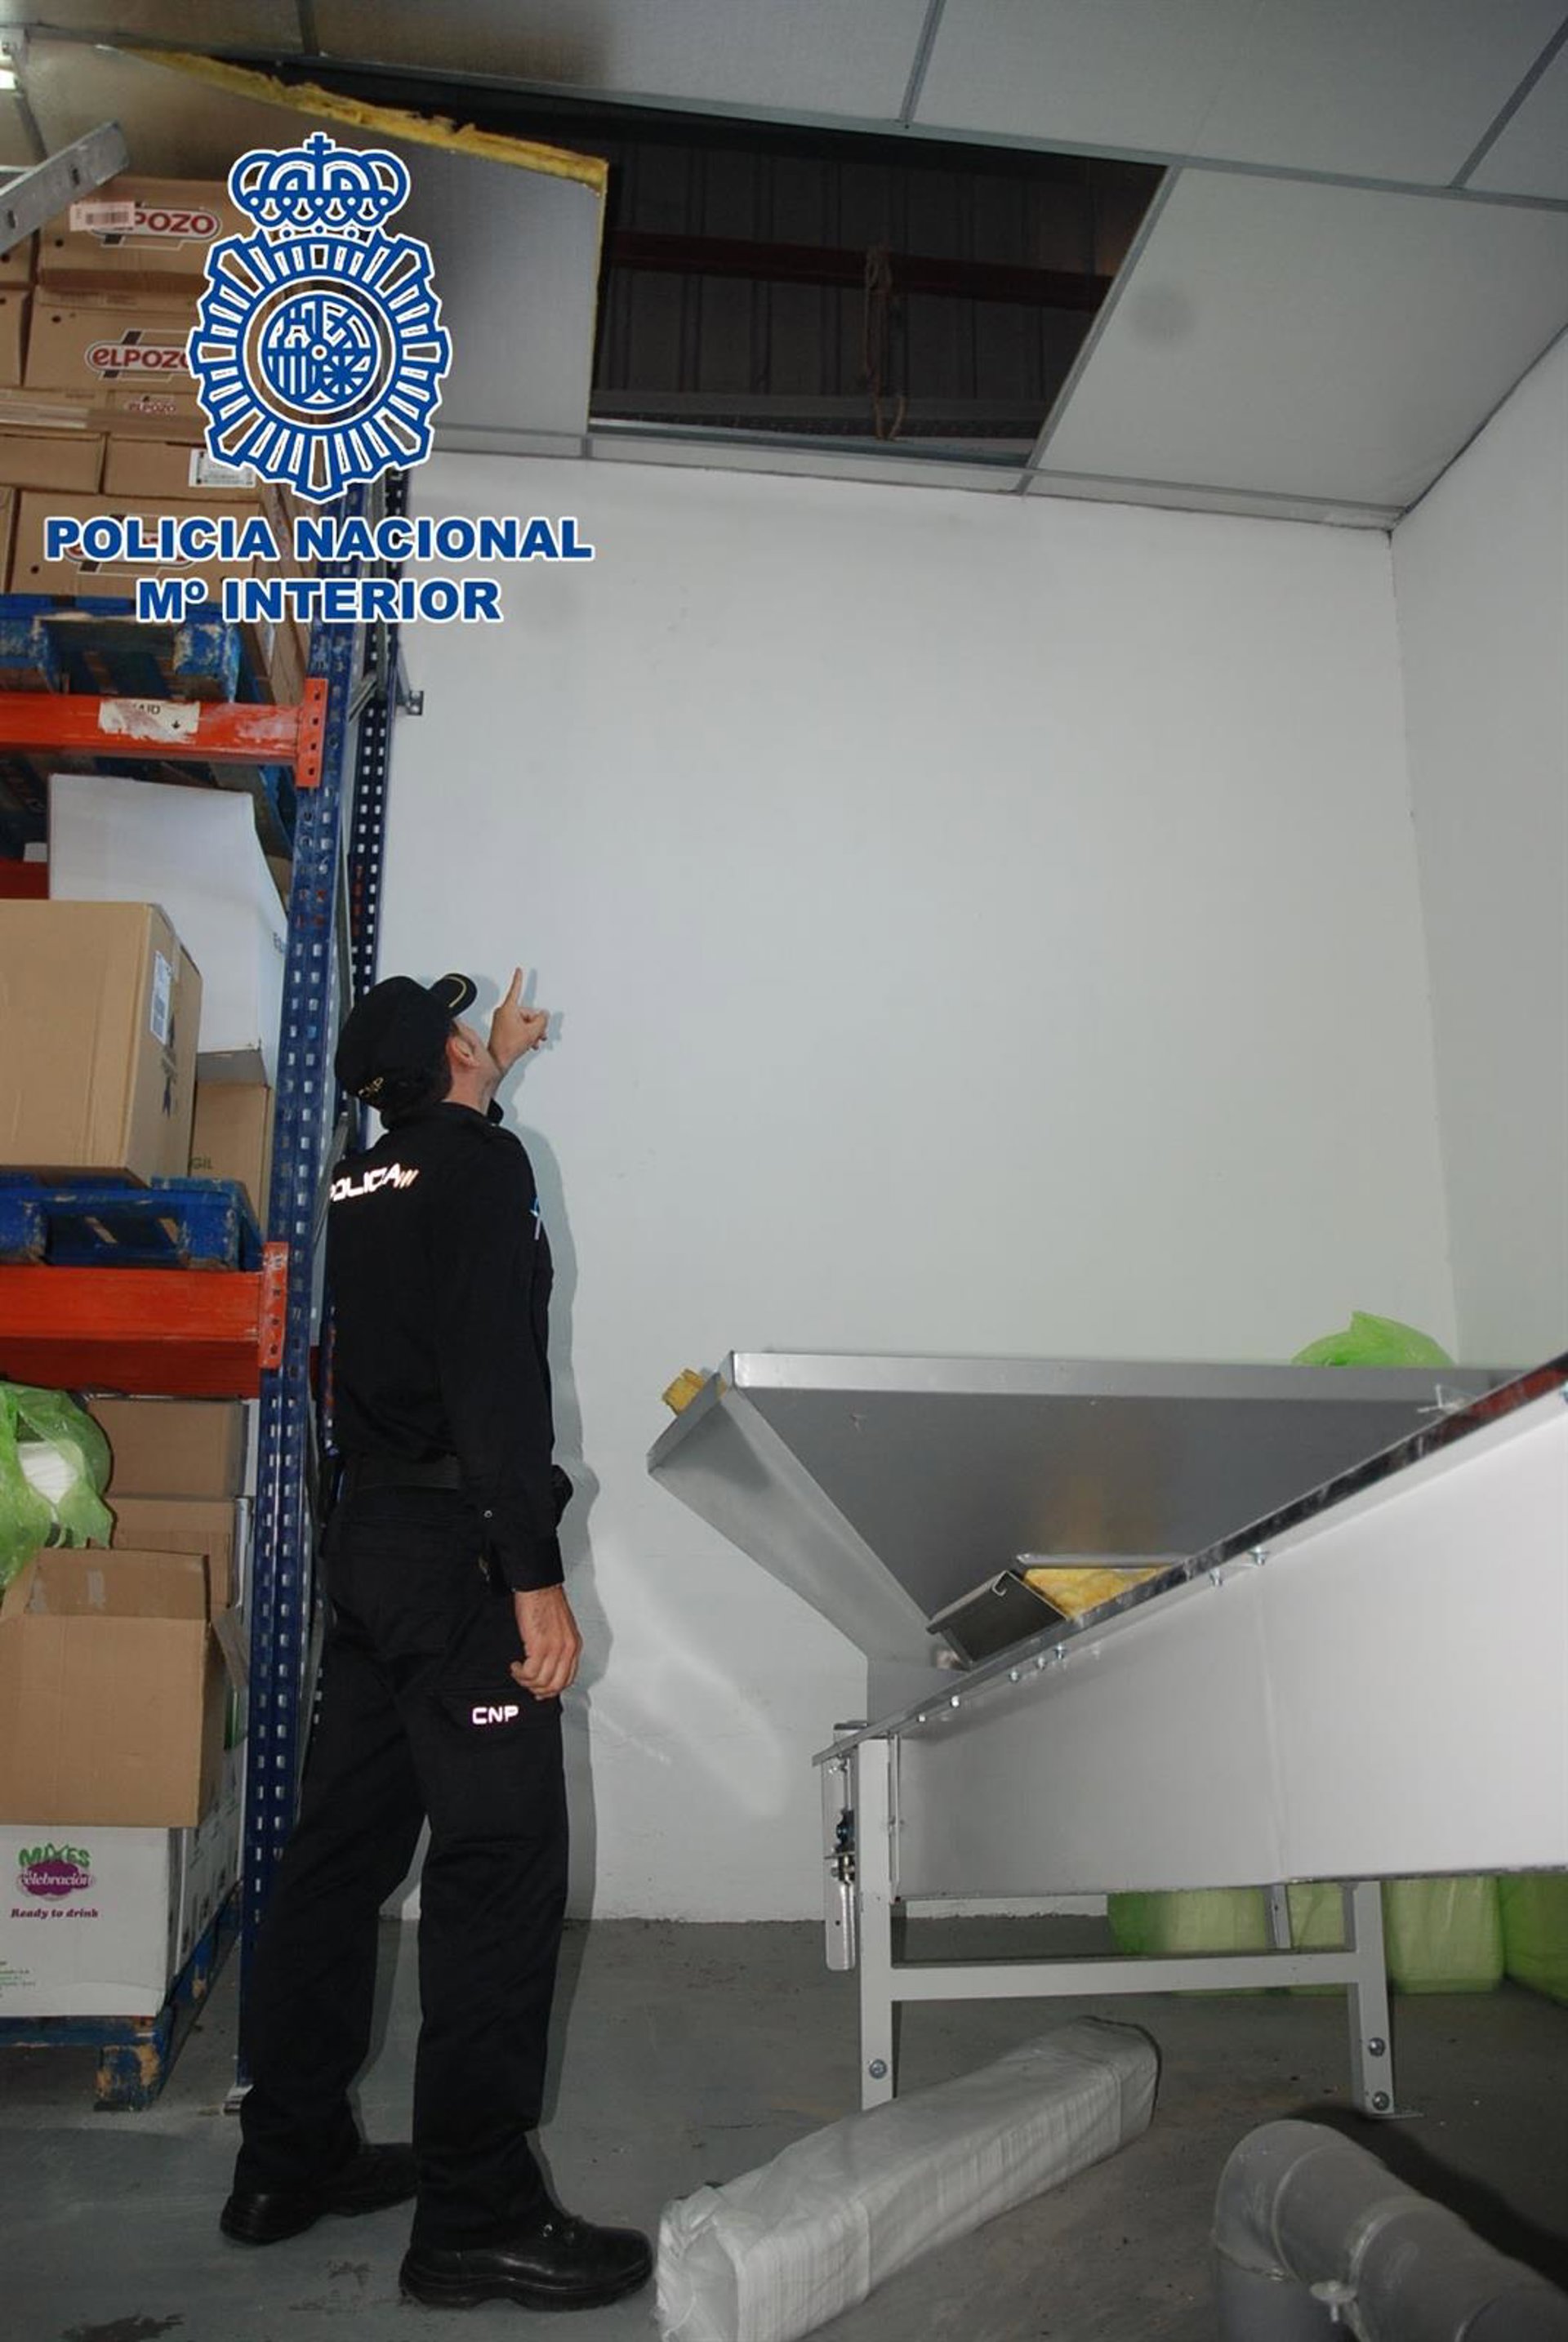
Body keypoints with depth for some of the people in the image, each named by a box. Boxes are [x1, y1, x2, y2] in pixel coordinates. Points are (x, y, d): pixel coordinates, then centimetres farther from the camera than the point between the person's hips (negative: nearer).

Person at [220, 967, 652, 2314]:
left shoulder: (363, 1180, 14)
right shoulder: (485, 1162, -10)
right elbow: (495, 1376, -20)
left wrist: (494, 1071, 53)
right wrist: (536, 1578, -21)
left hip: (368, 1539, 9)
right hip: (456, 1547, -9)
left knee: (342, 1848, 15)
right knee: (501, 1864, -4)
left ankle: (289, 2159, 27)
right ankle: (477, 2216, 4)